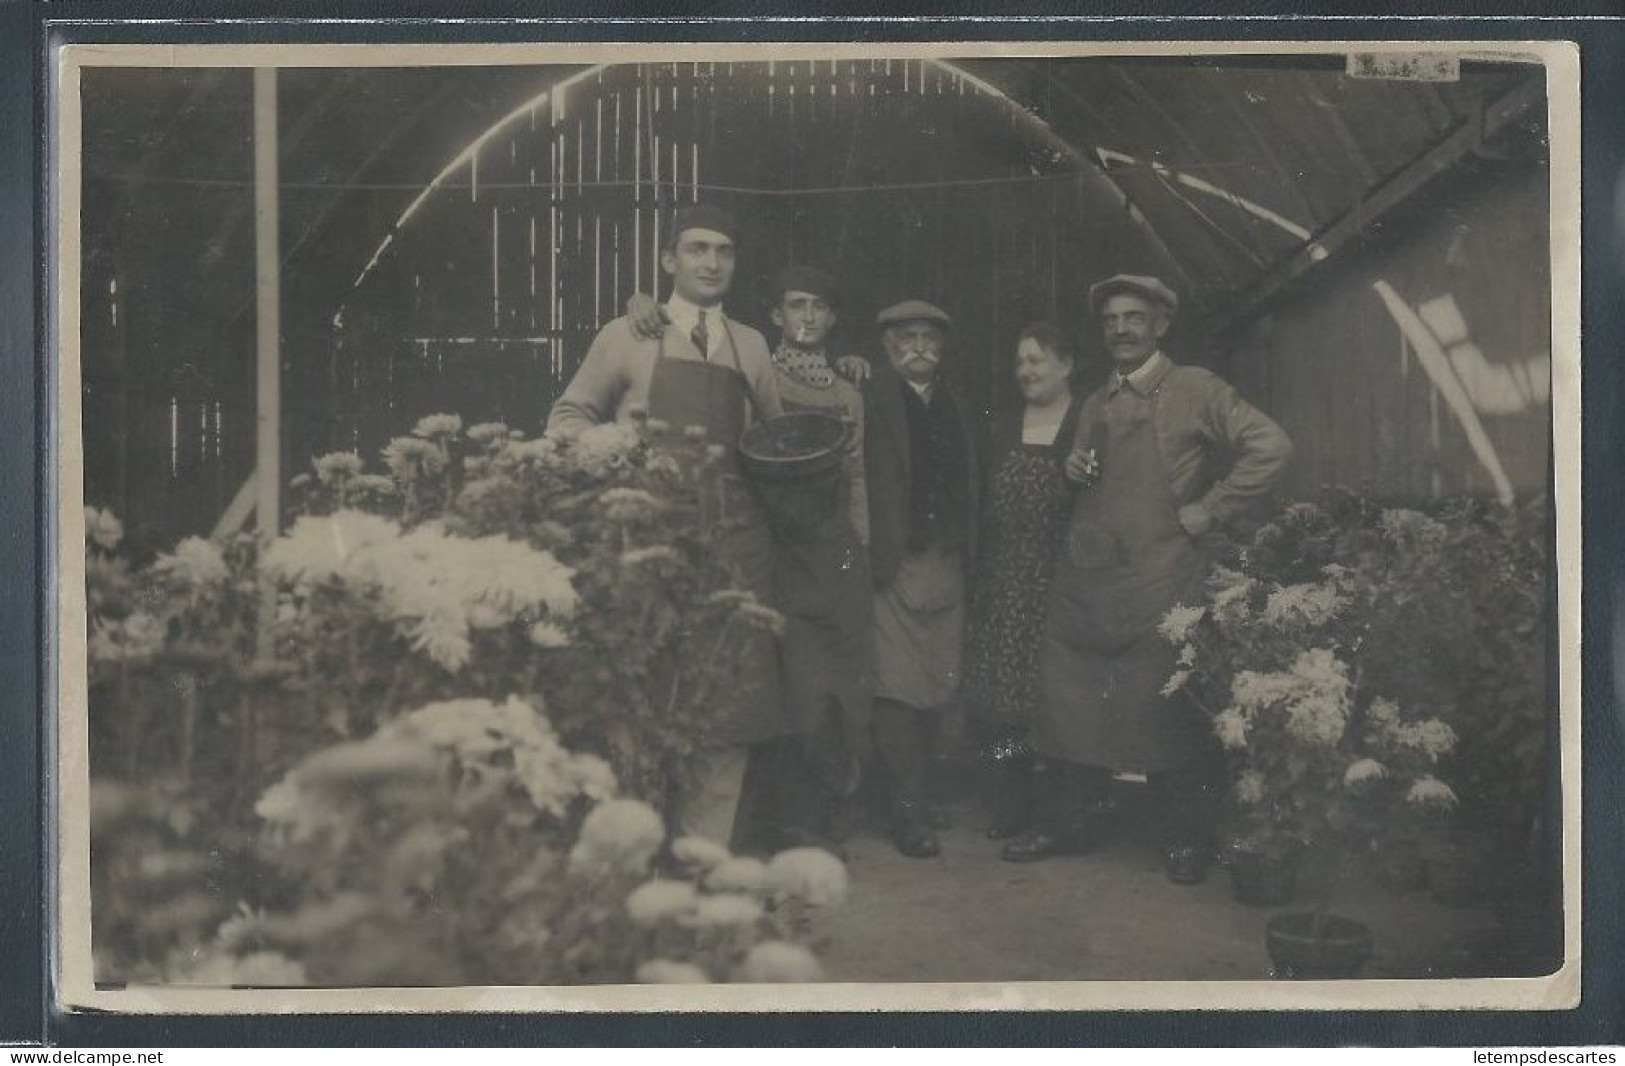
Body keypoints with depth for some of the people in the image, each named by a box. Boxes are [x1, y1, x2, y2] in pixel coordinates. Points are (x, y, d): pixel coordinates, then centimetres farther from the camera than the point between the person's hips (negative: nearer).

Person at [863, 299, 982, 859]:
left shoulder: (957, 408, 18)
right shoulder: (869, 399, -3)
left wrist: (967, 550, 10)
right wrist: (872, 553, -18)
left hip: (947, 564, 6)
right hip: (894, 562, -6)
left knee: (938, 687, 7)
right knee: (899, 688, -8)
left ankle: (918, 790, 17)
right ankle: (906, 810, -3)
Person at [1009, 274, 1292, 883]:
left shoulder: (1195, 391, -1)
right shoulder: (1095, 405, 19)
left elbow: (1270, 446, -10)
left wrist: (1207, 512, -11)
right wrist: (1073, 470, 5)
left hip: (1159, 577, -6)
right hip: (1085, 575, 6)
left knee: (1168, 710, -3)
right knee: (1070, 699, 6)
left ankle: (1187, 839, 9)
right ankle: (1066, 823, 18)